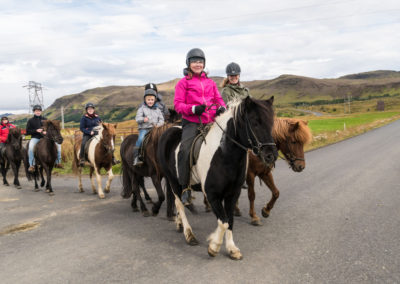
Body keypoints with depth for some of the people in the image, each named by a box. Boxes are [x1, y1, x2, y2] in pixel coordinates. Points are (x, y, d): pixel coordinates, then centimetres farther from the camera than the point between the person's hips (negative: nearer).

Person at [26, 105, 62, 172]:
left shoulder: (45, 119, 15)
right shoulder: (31, 120, 7)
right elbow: (27, 132, 2)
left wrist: (47, 132, -7)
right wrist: (36, 130, -14)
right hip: (35, 138, -3)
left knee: (58, 144, -13)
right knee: (31, 147, -35)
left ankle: (58, 162, -3)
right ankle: (31, 165, -27)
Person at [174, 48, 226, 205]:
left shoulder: (210, 82, 21)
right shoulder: (183, 82, 8)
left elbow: (218, 99, 22)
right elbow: (178, 104, 1)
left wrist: (221, 108, -2)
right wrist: (193, 109, -16)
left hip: (210, 121, 4)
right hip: (192, 122, -4)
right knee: (185, 150, -26)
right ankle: (185, 188, -15)